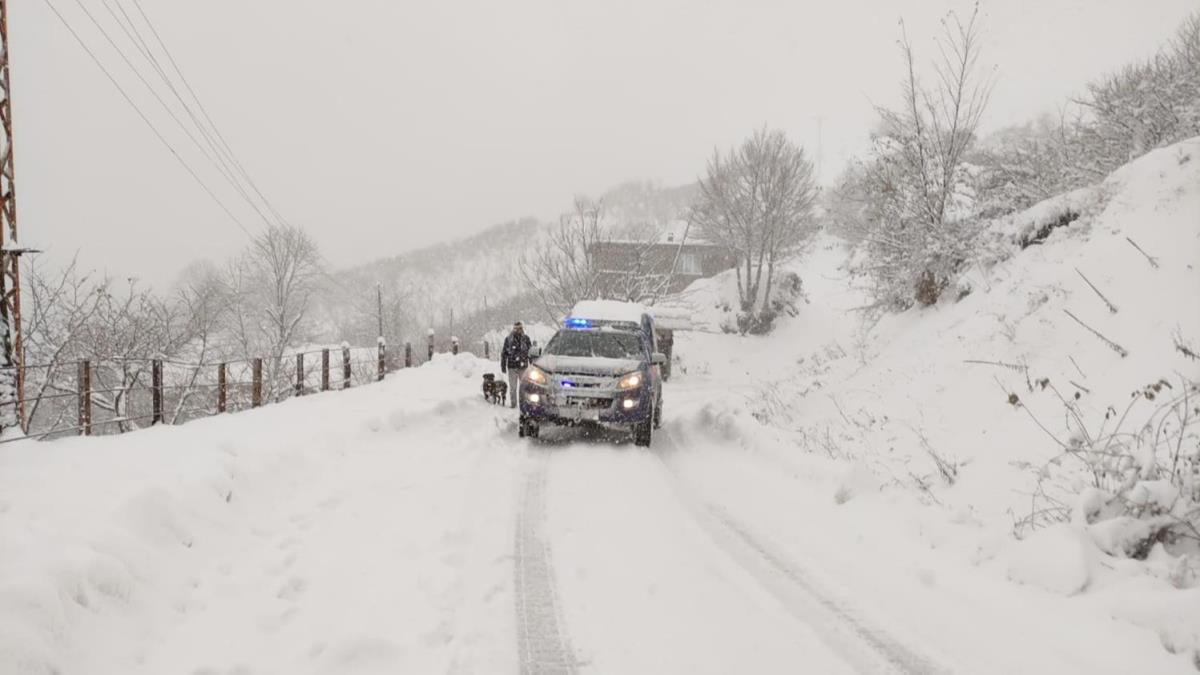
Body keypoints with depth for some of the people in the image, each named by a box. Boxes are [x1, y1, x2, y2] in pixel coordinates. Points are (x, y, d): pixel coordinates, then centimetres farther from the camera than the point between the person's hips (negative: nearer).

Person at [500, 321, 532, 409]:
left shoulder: (526, 339, 5)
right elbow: (503, 353, 6)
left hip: (523, 366, 1)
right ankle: (513, 403, 9)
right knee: (512, 387, 1)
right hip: (512, 366, -1)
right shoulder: (508, 339, 1)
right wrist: (503, 366, 3)